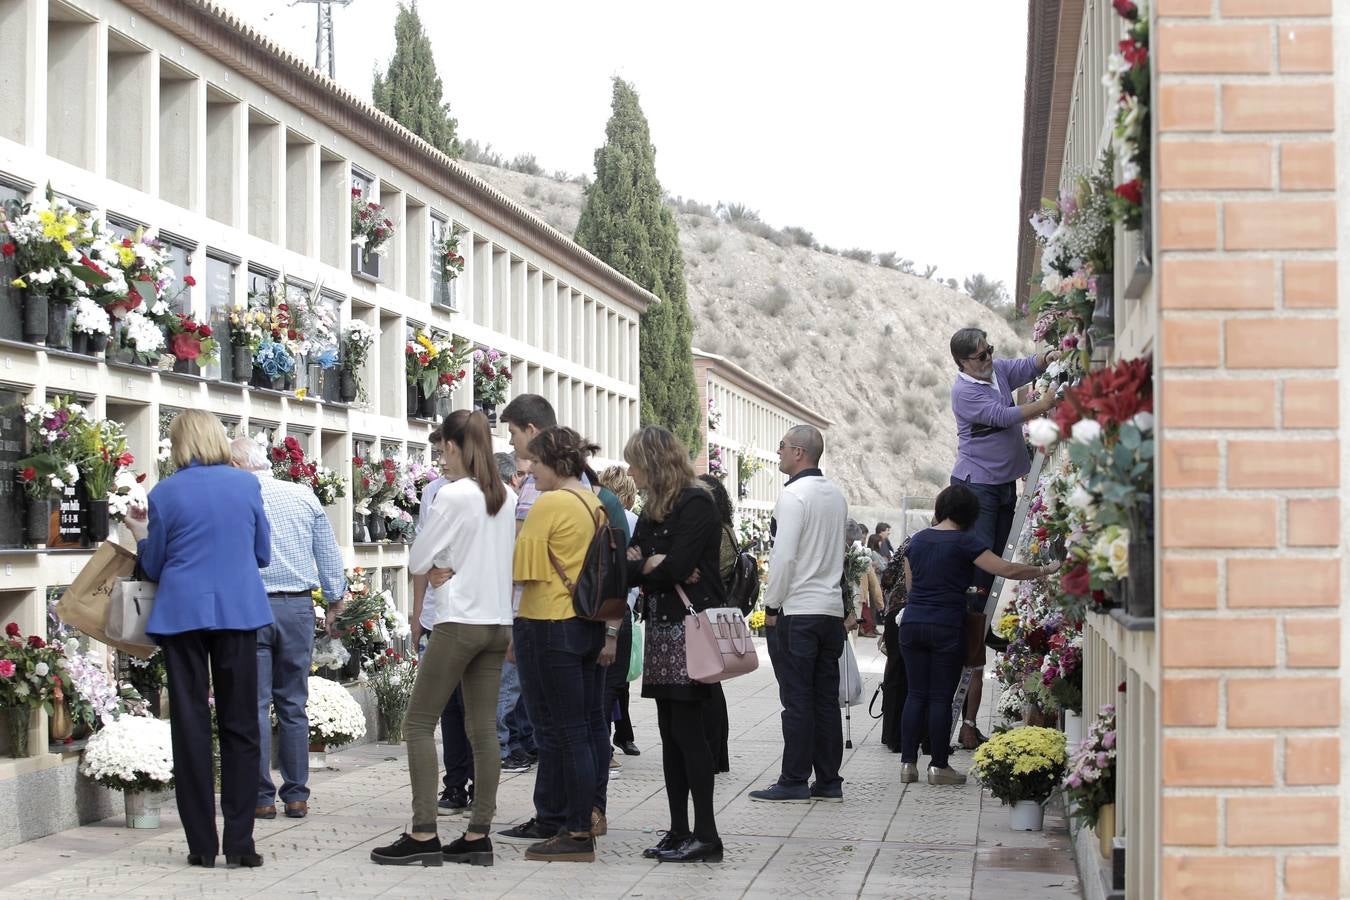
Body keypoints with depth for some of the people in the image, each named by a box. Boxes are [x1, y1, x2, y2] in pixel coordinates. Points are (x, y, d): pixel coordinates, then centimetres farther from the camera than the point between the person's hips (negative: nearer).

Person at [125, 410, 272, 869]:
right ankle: (239, 843, 1)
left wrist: (142, 535, 23)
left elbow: (154, 567, 5)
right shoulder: (247, 485, 2)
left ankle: (202, 844, 6)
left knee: (191, 726, 5)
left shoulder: (164, 494, -2)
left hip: (182, 614, -1)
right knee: (239, 726, 6)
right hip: (238, 611, 1)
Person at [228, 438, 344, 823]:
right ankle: (296, 795, 11)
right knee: (293, 705, 10)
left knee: (255, 705, 1)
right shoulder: (303, 496, 6)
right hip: (298, 607, 3)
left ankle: (261, 798, 1)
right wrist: (335, 602, 18)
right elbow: (329, 555, 9)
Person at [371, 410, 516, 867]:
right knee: (484, 729, 6)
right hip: (497, 621, 7)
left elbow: (417, 560, -9)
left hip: (458, 621, -7)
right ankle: (478, 834, 6)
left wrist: (438, 568, 9)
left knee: (419, 724, 0)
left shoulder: (452, 495, -13)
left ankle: (423, 834, -5)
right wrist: (451, 568, 3)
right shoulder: (506, 497, 8)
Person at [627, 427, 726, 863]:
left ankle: (706, 836, -4)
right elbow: (629, 567, 10)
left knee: (688, 731, -8)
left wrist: (644, 568, -1)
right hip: (661, 630, 9)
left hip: (690, 627, -9)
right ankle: (680, 831, 13)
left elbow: (676, 566, -19)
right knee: (671, 734, 8)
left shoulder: (696, 504, -9)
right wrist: (655, 566, -10)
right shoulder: (653, 510, 17)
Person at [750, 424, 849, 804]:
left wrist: (772, 606, -8)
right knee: (827, 700, 9)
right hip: (832, 610, 8)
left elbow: (784, 557, -17)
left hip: (797, 612, -8)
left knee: (797, 701, -4)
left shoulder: (793, 495, -12)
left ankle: (794, 783, -2)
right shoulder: (836, 496, 13)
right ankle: (828, 781, 11)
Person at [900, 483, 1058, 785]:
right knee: (941, 698, 0)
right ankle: (938, 766, 5)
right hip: (946, 629, -5)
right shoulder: (965, 542, -7)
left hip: (912, 624, 5)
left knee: (916, 695, 8)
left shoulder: (917, 540, 11)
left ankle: (908, 763, 7)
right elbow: (1006, 570, -12)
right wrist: (1045, 570, -2)